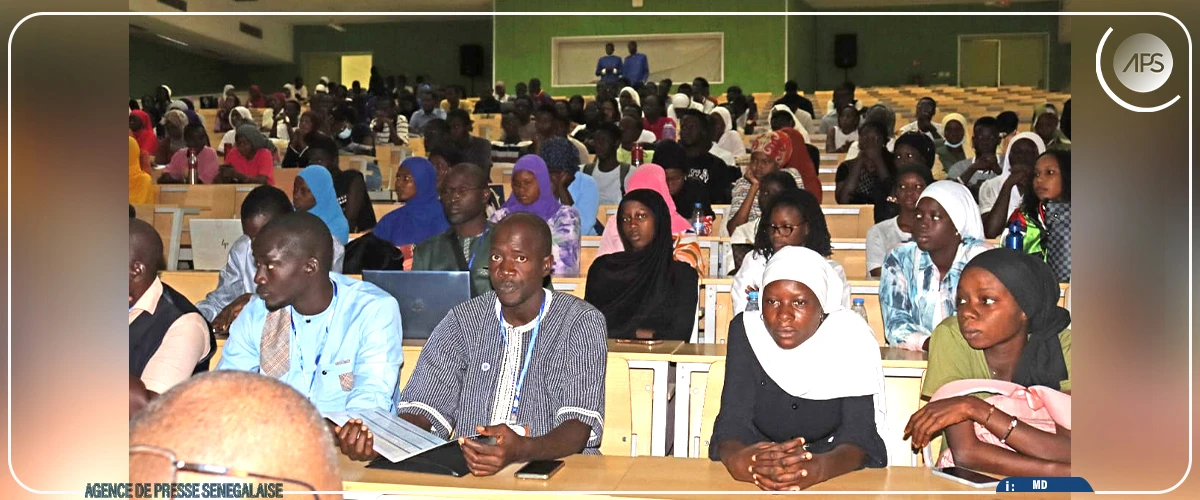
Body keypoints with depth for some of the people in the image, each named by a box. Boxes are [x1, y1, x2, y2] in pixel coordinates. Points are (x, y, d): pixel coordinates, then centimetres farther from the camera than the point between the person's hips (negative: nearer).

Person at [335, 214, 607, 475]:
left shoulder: (582, 323, -3)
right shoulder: (464, 320, 8)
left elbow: (580, 425, -14)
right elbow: (426, 408, 1)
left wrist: (521, 450, -34)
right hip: (465, 470, 2)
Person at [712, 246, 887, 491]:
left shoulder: (851, 337, -14)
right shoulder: (747, 330, -12)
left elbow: (858, 435, -21)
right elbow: (733, 422, -18)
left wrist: (819, 469, -42)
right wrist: (737, 460, -41)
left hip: (837, 469, 1)